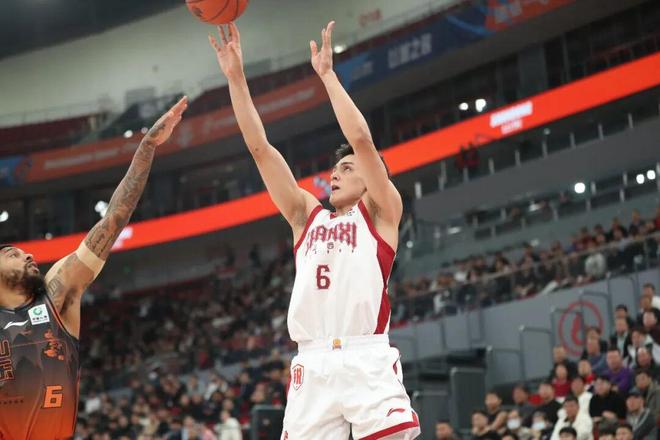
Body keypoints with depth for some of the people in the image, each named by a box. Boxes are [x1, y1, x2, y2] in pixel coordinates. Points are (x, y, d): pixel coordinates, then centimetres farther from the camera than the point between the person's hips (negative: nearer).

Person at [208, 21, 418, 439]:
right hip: (312, 366, 4)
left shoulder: (381, 212, 10)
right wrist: (236, 77, 11)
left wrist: (327, 74, -1)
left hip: (367, 362, -4)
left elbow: (362, 139, -4)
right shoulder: (307, 215, 21)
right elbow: (260, 148, 15)